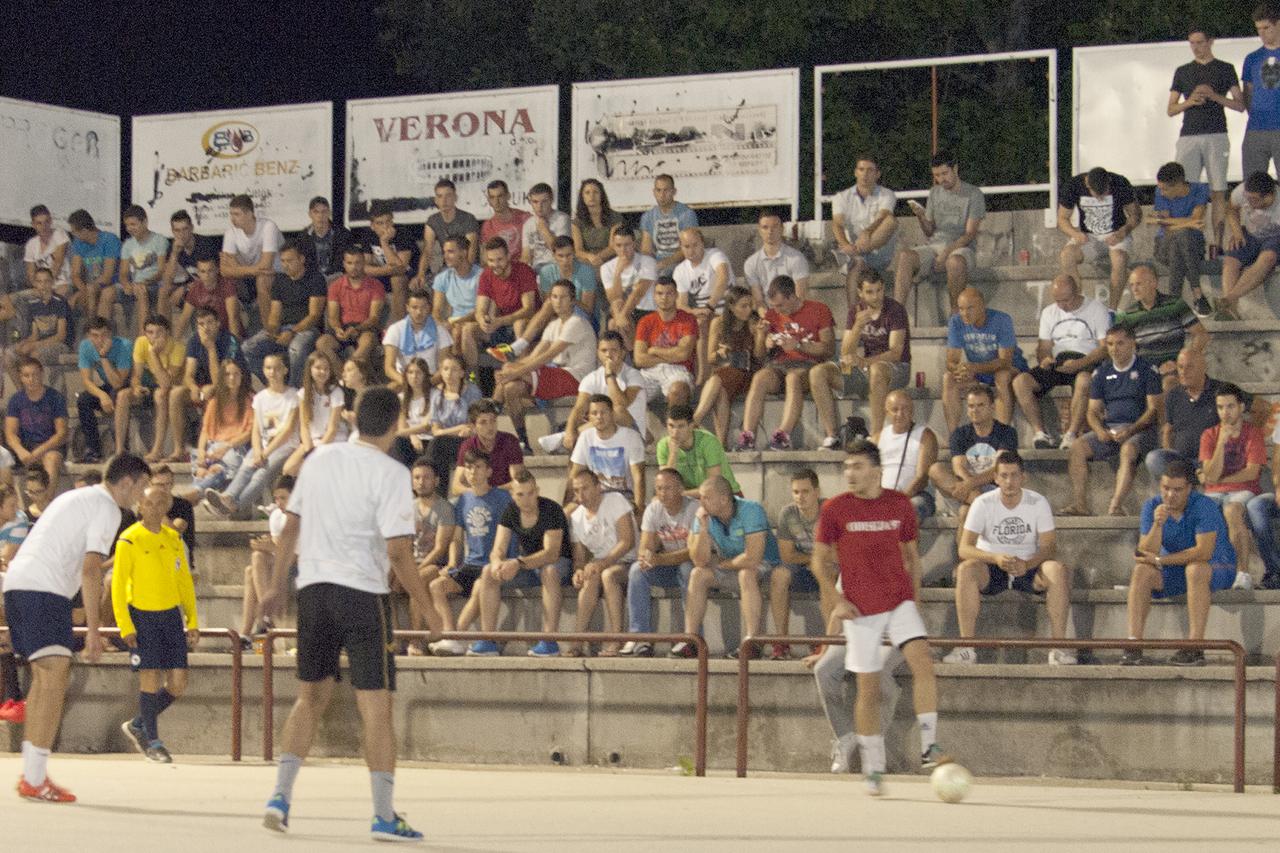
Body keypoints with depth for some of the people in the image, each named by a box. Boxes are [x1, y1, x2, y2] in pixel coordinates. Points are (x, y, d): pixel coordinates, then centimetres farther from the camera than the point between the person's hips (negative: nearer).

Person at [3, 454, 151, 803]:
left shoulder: (76, 497, 26)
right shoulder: (106, 509, -4)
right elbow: (91, 569, -13)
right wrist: (93, 630, -14)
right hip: (45, 590, -10)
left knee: (43, 677, 14)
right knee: (54, 678, -13)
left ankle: (32, 775, 15)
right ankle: (35, 780, -19)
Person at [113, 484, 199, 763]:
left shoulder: (173, 538, 8)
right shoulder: (128, 541, -8)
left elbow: (185, 581, 15)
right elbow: (118, 586, -8)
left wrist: (192, 621, 10)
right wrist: (125, 627, -14)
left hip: (171, 615, 5)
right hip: (142, 616, -5)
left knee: (178, 684, 1)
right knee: (150, 678, -7)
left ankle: (138, 726, 22)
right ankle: (152, 743, 7)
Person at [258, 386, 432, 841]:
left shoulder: (320, 459, 7)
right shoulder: (391, 473, -10)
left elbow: (291, 526, 13)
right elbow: (397, 550, -15)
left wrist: (277, 586, 22)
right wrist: (425, 603, -5)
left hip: (313, 587, 5)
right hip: (363, 593, -5)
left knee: (312, 695, 17)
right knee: (376, 704, -2)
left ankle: (280, 795, 11)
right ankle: (384, 815, -2)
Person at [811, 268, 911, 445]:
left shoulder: (895, 310, -11)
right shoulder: (856, 309, 5)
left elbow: (895, 352, -20)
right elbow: (845, 352, -1)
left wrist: (864, 361, -35)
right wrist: (858, 326, -20)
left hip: (897, 368, -6)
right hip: (866, 367, 6)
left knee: (877, 370, -42)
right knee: (817, 372, -14)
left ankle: (876, 436, -40)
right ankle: (831, 437, -18)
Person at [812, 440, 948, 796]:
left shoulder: (900, 505, 4)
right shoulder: (835, 508, -2)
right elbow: (819, 560, 5)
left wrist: (915, 598, 10)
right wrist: (836, 600, -7)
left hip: (900, 601, 1)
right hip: (860, 609, -1)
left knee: (923, 662, -21)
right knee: (868, 689, 2)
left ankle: (929, 747, -17)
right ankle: (873, 770, 13)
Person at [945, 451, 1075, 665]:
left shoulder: (1038, 503, -4)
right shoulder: (983, 504, -7)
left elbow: (1049, 547, -11)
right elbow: (965, 548, -14)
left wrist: (1027, 564, -33)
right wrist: (996, 558, -34)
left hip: (1029, 568, 0)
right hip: (992, 570, 0)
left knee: (1058, 570, -31)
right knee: (966, 569, -33)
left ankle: (1058, 645, -29)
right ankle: (967, 646, -32)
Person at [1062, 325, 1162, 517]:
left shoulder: (1147, 370, 1)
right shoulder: (1102, 372, 15)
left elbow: (1153, 409, -5)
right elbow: (1093, 410, 14)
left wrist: (1130, 430, -20)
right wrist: (1099, 430, -9)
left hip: (1139, 429, -5)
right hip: (1108, 428, 5)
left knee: (1128, 449, -37)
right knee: (1077, 448, -20)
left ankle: (1116, 505, -47)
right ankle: (1079, 503, -26)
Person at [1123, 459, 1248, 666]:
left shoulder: (1204, 507, -21)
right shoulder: (1152, 507, -7)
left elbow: (1204, 552, -30)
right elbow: (1145, 554, -14)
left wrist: (1160, 560, -25)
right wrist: (1157, 524, -32)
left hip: (1218, 569, -4)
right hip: (1173, 572, 5)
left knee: (1196, 569, -37)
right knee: (1141, 571, -22)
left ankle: (1195, 647, -39)